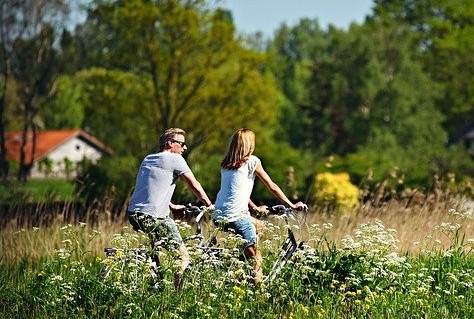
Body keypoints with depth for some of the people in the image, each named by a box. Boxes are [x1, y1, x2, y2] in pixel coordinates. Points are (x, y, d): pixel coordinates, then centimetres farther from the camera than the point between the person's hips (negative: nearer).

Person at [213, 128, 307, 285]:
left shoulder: (226, 164, 17)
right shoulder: (251, 161, 0)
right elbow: (272, 186, 5)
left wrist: (255, 208, 35)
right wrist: (292, 205, 13)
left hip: (218, 215, 7)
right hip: (236, 217, -7)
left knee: (257, 225, 29)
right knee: (254, 258, -1)